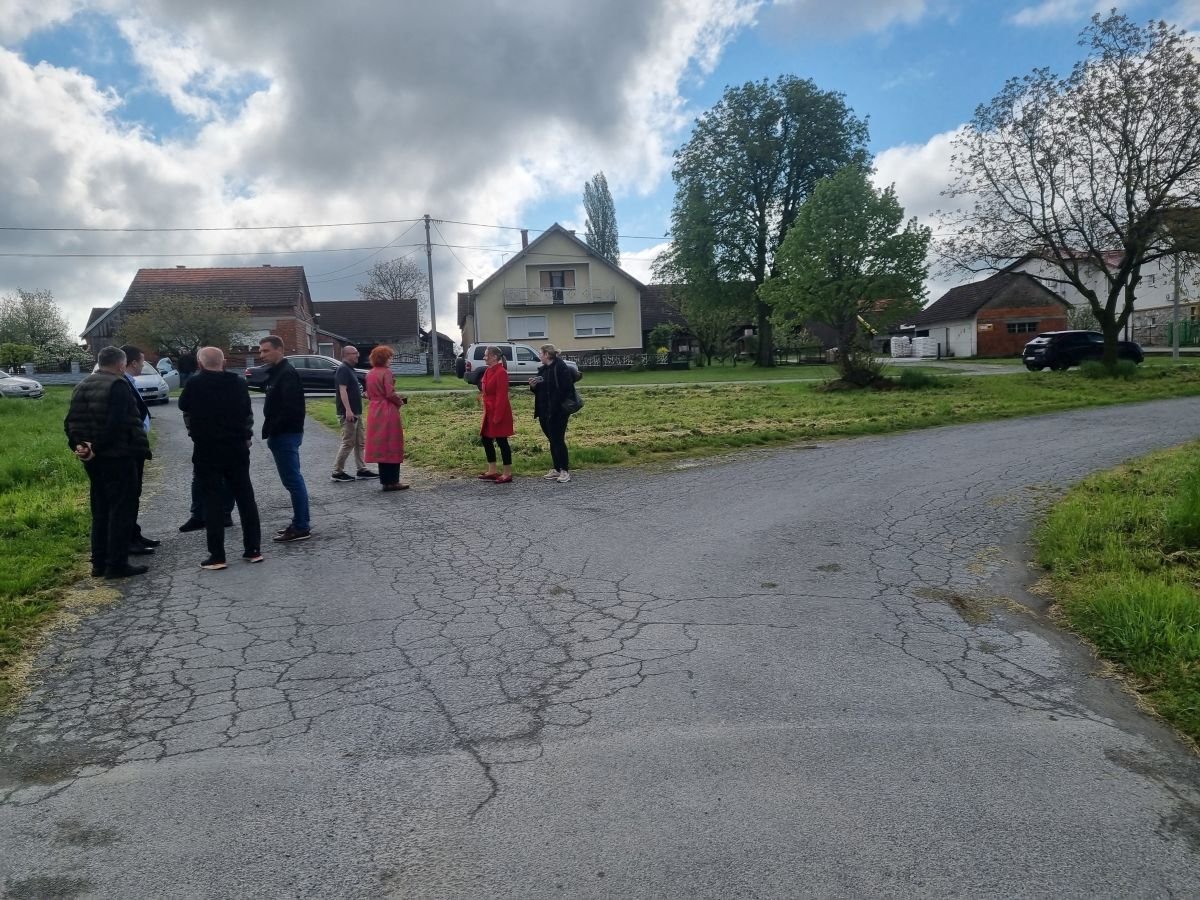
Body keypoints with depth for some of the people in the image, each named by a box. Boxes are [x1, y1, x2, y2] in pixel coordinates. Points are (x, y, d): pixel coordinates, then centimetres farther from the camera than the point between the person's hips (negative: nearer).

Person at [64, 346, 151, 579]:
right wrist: (97, 447, -15)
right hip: (117, 456, -8)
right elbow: (116, 424, -22)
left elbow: (70, 422, 12)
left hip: (93, 459, 9)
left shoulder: (82, 386, 14)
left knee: (100, 510, 15)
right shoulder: (118, 385, -13)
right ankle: (116, 564, -2)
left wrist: (78, 445, 4)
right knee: (122, 509, -3)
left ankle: (98, 563, 18)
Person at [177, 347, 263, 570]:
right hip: (237, 447, 3)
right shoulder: (238, 382, 2)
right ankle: (253, 550, 11)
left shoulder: (195, 383, -7)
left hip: (207, 449, -3)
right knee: (245, 498, 8)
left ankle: (217, 556, -1)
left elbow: (183, 406, 12)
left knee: (213, 502, 0)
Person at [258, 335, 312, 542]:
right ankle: (299, 523, 20)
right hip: (282, 434, 10)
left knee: (293, 480, -8)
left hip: (286, 434, -10)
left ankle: (301, 528, -4)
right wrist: (271, 431, 11)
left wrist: (270, 431, -17)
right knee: (292, 480, 13)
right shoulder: (276, 372, 17)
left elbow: (289, 408, -23)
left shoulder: (287, 374, -14)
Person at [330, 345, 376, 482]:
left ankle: (362, 469, 16)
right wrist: (348, 410, -28)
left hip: (356, 412, 10)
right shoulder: (343, 369, -12)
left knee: (360, 442, 11)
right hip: (348, 413, -10)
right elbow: (342, 390, -21)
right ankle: (337, 472, 0)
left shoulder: (350, 369, 17)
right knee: (348, 443, -7)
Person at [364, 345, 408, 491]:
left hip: (374, 412, 8)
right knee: (392, 447, -1)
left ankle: (385, 481, 17)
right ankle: (392, 481, 0)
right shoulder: (386, 372, -12)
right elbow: (390, 394, -20)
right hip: (388, 413, -8)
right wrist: (400, 401, 0)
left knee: (380, 447, 12)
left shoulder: (370, 374, 11)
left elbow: (369, 395, 16)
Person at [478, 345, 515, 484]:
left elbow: (501, 396, -20)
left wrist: (497, 416, -22)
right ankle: (492, 471, 22)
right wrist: (487, 412, 16)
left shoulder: (501, 372, -17)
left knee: (501, 441, -3)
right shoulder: (488, 371, 12)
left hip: (499, 412, -10)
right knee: (486, 439, 13)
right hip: (489, 412, 10)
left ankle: (507, 474, 5)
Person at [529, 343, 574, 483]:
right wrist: (533, 386, -1)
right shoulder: (542, 369, 14)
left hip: (558, 412, -8)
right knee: (552, 440, 13)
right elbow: (539, 390, 21)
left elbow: (567, 389, -20)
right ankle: (556, 469, 20)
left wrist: (556, 407, -21)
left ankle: (565, 470, 3)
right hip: (545, 412, 8)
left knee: (558, 440, -5)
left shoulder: (561, 368, -13)